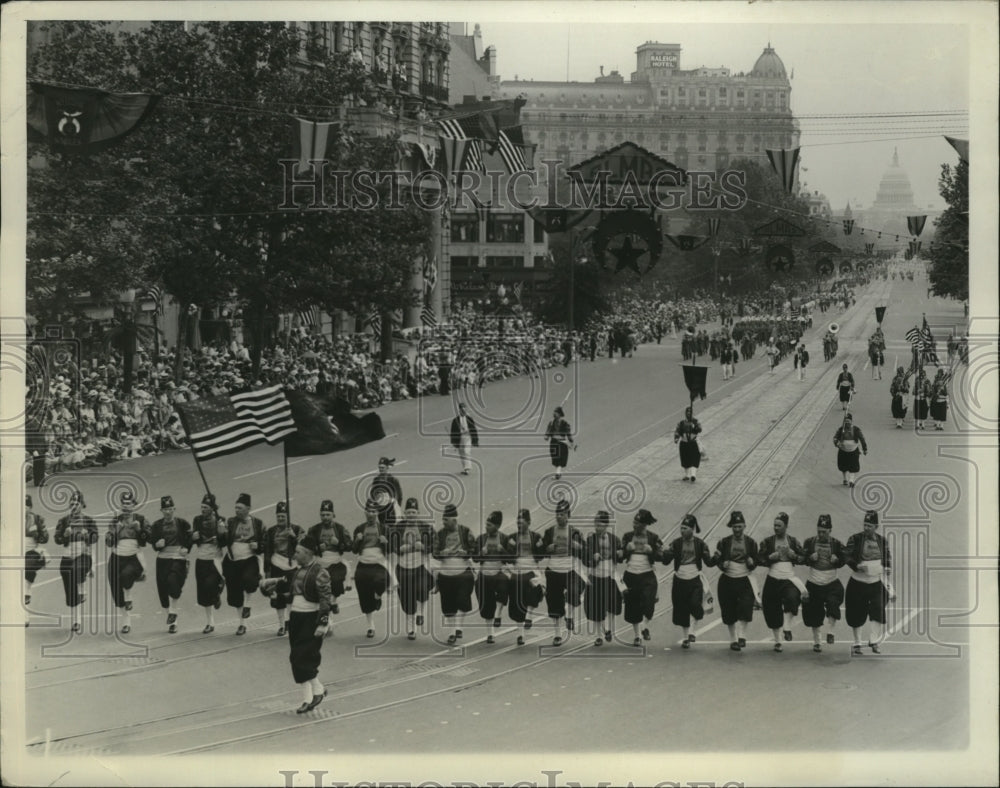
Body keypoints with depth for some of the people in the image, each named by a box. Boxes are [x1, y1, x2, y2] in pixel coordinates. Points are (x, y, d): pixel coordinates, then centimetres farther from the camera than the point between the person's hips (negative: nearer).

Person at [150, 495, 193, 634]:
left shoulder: (182, 523, 1)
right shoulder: (157, 525, 7)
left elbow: (191, 537, 8)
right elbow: (152, 541, 6)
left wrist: (187, 548, -7)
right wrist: (157, 544, -14)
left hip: (178, 558, -3)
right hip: (162, 559, 3)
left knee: (173, 580, -27)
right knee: (163, 587, 1)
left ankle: (173, 611, -10)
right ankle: (171, 620, 16)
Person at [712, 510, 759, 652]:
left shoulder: (751, 543, 3)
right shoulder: (724, 542, 2)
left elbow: (754, 565, 6)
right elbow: (717, 560, 4)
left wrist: (751, 563, -17)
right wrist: (722, 564, -18)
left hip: (744, 581, -1)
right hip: (727, 581, 1)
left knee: (746, 607, -20)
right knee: (729, 612, 4)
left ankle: (742, 636, -12)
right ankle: (733, 639, 18)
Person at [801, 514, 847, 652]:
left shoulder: (836, 544, -1)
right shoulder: (809, 542, 0)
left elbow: (842, 562, 4)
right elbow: (802, 559, 2)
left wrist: (836, 560, -17)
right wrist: (810, 558, -17)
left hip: (832, 583, -1)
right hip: (813, 584, 1)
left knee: (833, 603, -27)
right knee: (814, 613, 4)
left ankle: (830, 632, -12)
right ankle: (816, 642, 17)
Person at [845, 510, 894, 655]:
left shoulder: (882, 541, 4)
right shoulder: (855, 539, -6)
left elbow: (887, 557, 15)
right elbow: (847, 556, -10)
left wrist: (887, 567, -4)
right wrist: (857, 566, -26)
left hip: (876, 582, 2)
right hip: (857, 582, -2)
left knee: (879, 608, -17)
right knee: (856, 614, 4)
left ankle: (874, 641, -5)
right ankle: (857, 644, 20)